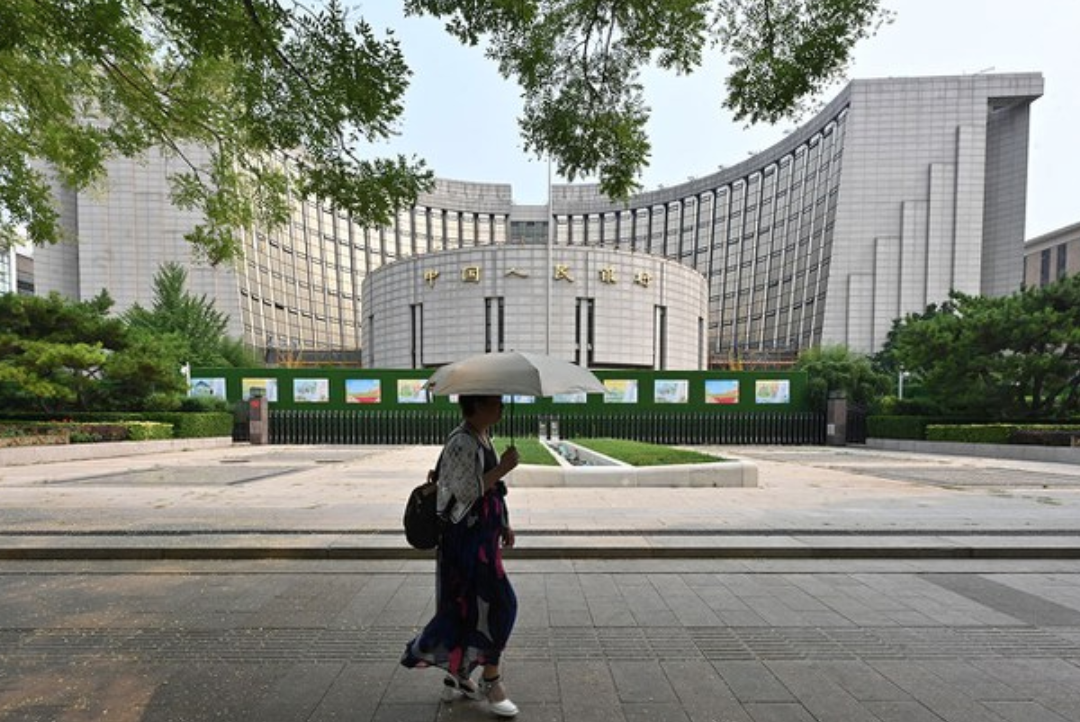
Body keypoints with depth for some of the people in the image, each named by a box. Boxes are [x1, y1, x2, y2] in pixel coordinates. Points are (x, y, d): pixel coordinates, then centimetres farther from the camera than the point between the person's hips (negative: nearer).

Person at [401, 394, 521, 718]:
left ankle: (457, 678, 35)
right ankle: (490, 680, 19)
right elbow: (467, 491, -25)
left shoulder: (484, 437, 9)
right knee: (498, 603, -1)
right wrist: (503, 468, -23)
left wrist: (504, 524, 16)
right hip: (467, 537, -9)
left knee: (471, 607, 19)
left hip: (483, 536, 9)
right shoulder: (462, 442, -20)